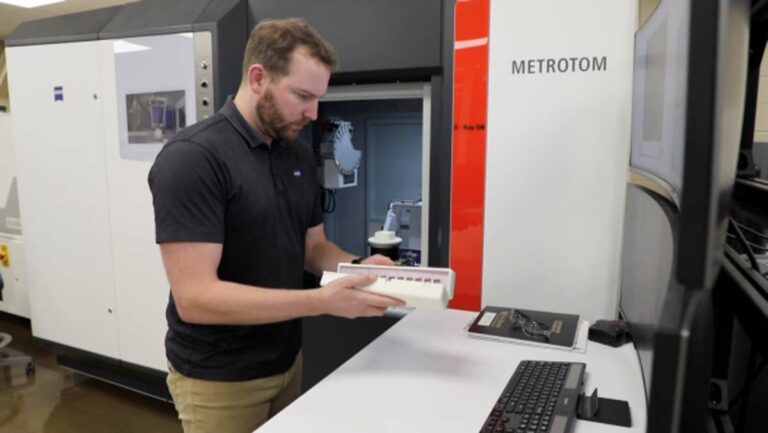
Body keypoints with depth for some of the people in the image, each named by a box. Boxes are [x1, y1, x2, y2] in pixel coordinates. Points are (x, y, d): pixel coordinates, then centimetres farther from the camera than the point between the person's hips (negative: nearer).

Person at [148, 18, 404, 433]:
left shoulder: (300, 155, 2)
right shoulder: (192, 158, -21)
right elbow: (196, 297, -26)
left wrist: (357, 267, -11)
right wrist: (322, 301, -30)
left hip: (286, 360, 7)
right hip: (219, 378, -6)